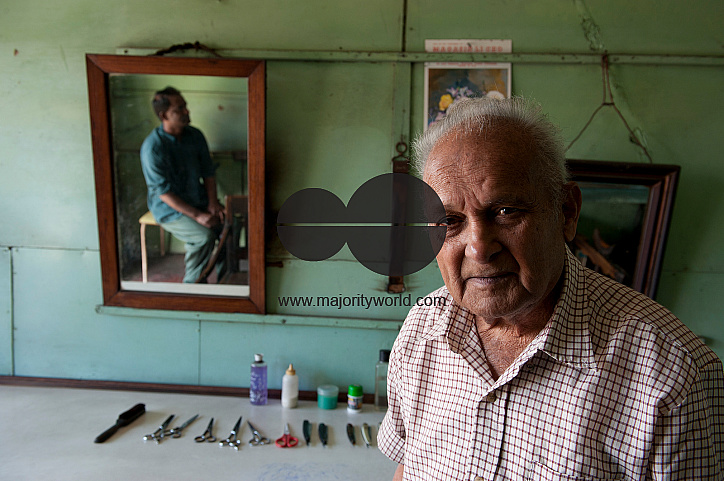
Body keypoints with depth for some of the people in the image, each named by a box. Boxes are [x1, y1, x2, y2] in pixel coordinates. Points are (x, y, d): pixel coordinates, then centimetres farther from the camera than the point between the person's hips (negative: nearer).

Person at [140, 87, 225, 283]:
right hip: (169, 208, -6)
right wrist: (197, 215, -25)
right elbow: (163, 192, -20)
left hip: (198, 199, 6)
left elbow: (208, 171, 8)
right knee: (205, 236, -28)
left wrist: (212, 203, -7)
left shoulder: (195, 135, 1)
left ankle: (224, 276, 0)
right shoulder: (152, 147, -19)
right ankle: (192, 282, -5)